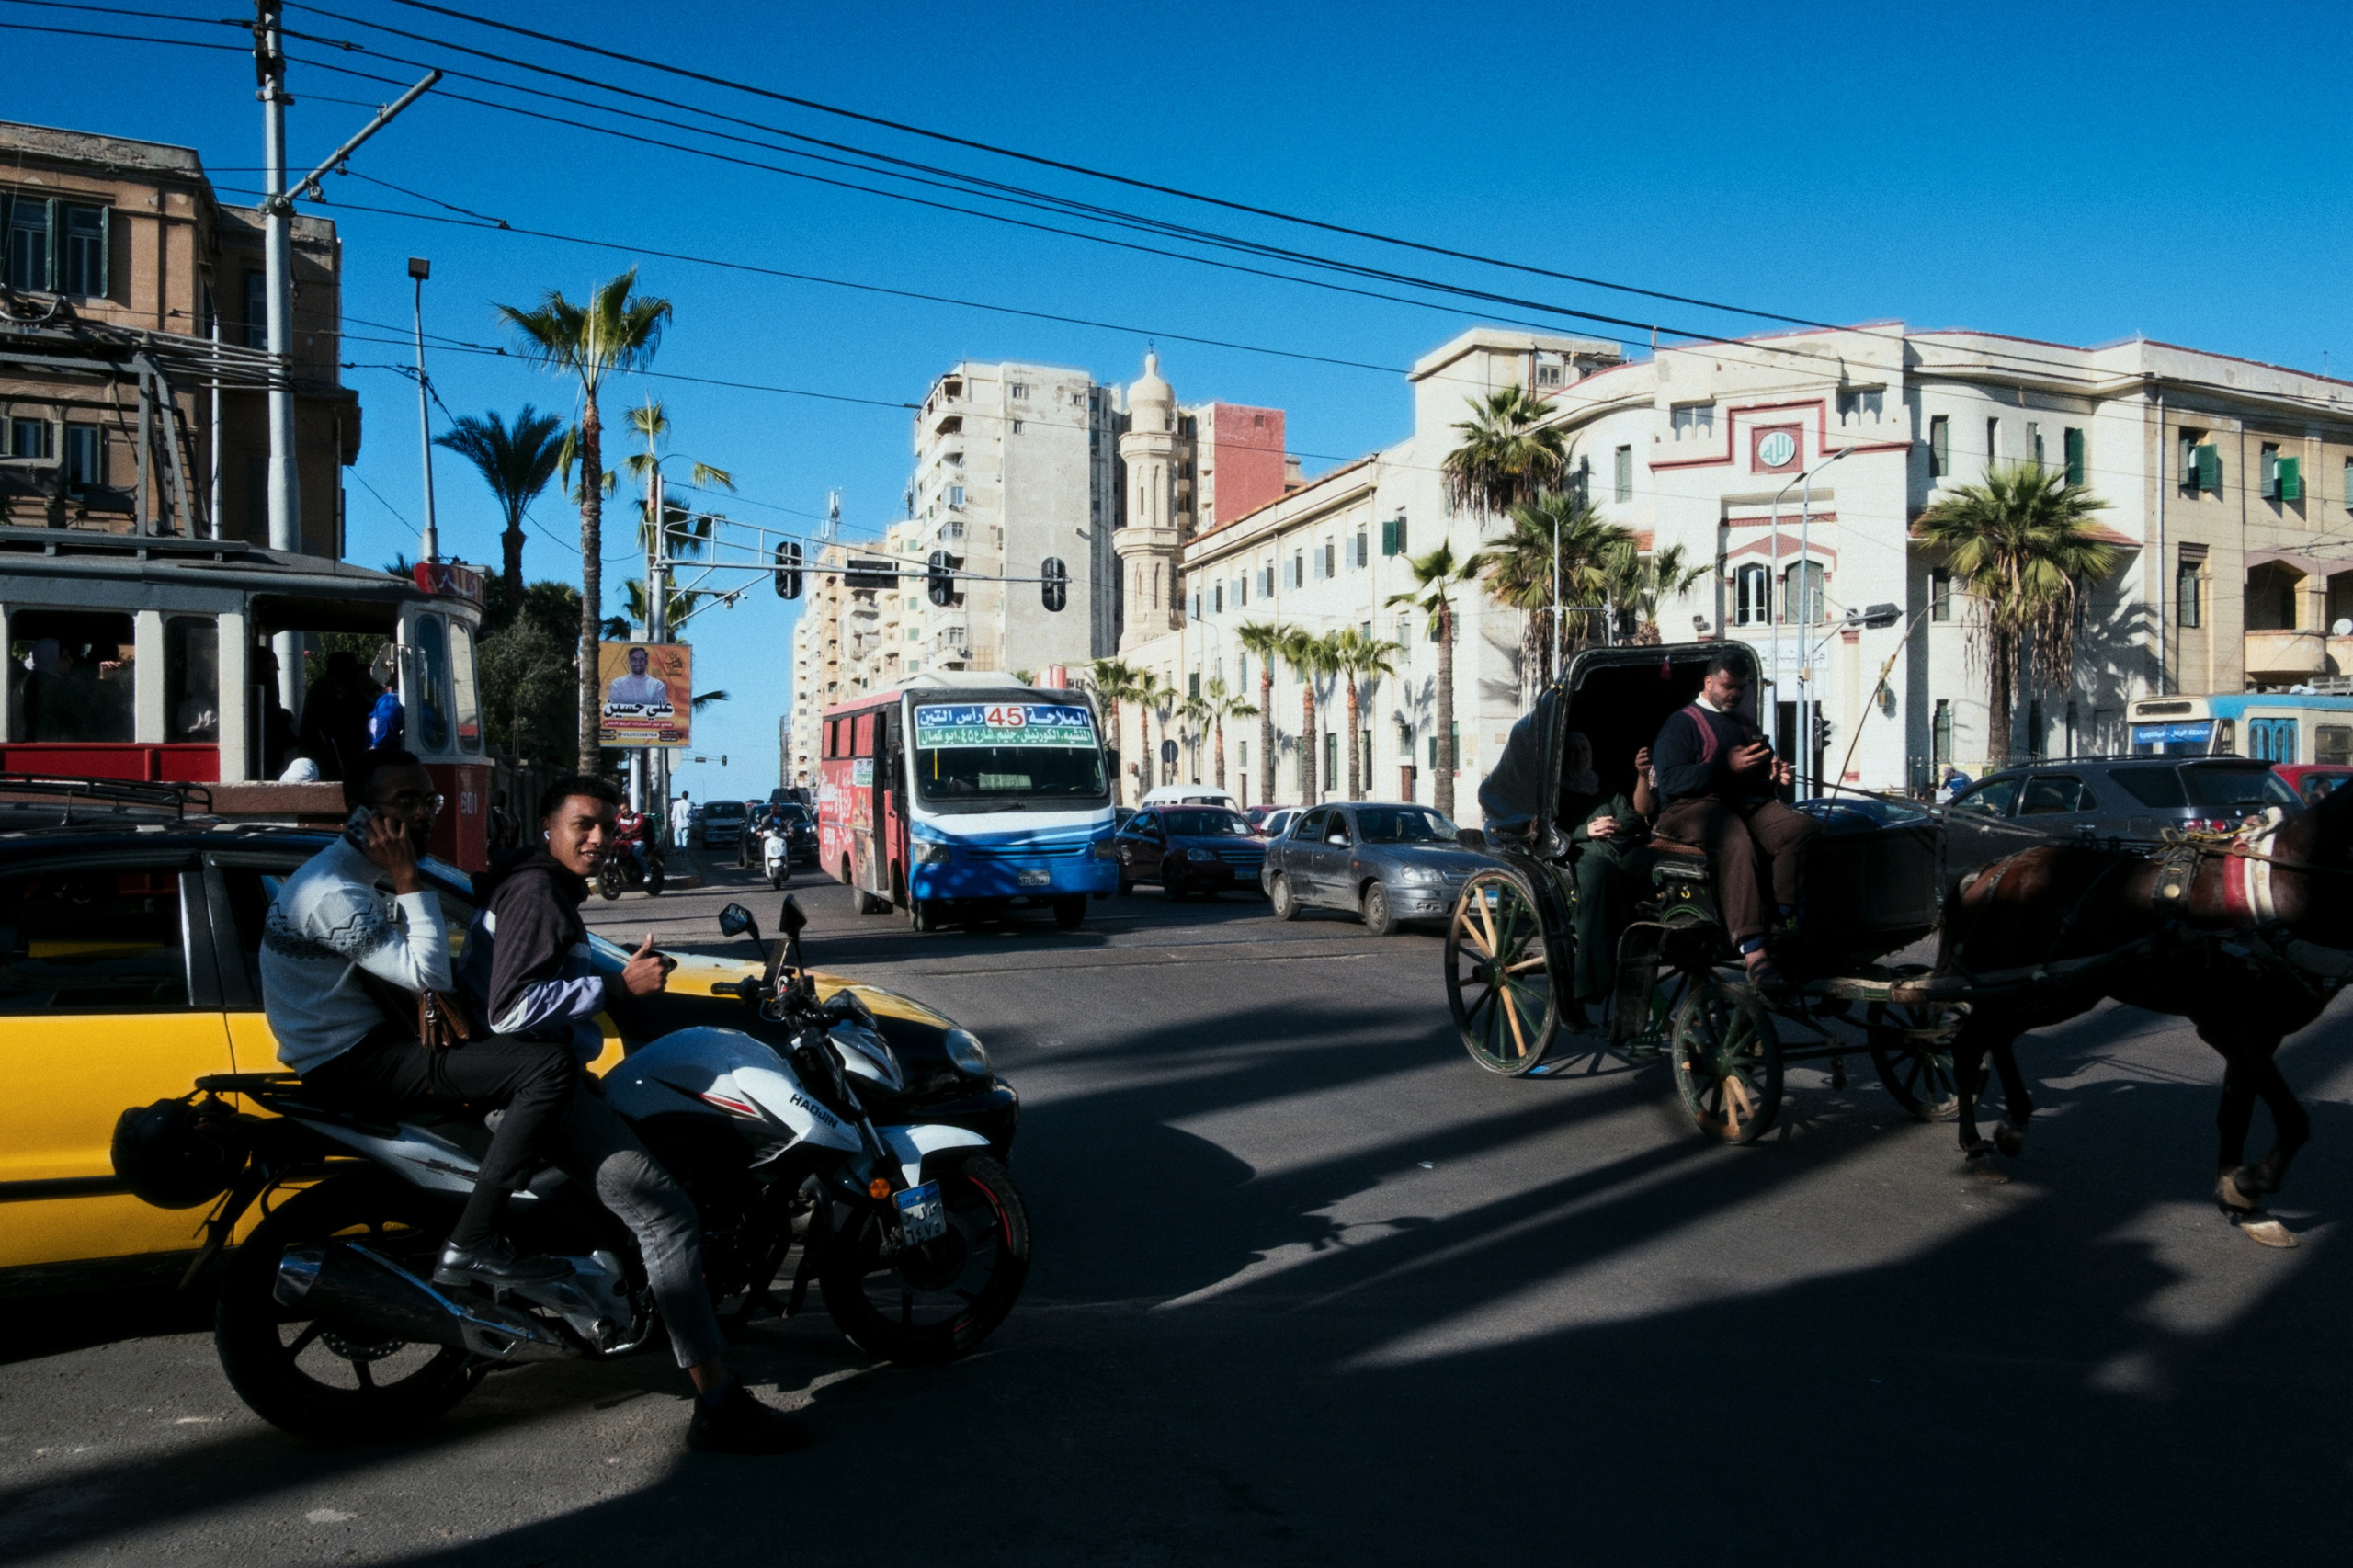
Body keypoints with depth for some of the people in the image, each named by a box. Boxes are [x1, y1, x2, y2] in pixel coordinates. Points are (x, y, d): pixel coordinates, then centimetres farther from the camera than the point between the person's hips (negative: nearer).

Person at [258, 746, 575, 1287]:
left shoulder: (353, 873, 13)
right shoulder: (334, 893, -20)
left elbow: (400, 970, 20)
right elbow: (428, 975, -24)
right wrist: (408, 879, -20)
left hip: (363, 1043, 11)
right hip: (352, 1064, -11)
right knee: (550, 1069, -24)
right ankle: (471, 1248, -25)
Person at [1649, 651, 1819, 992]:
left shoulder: (1746, 726, 30)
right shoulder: (1682, 723, 6)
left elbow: (1761, 775, 37)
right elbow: (1671, 780, -8)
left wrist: (1777, 775, 11)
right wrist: (1726, 766, -14)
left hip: (1747, 803, 7)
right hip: (1694, 807, -7)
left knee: (1801, 827, -25)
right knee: (1738, 846, -38)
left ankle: (1788, 923, -29)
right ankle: (1754, 954, -46)